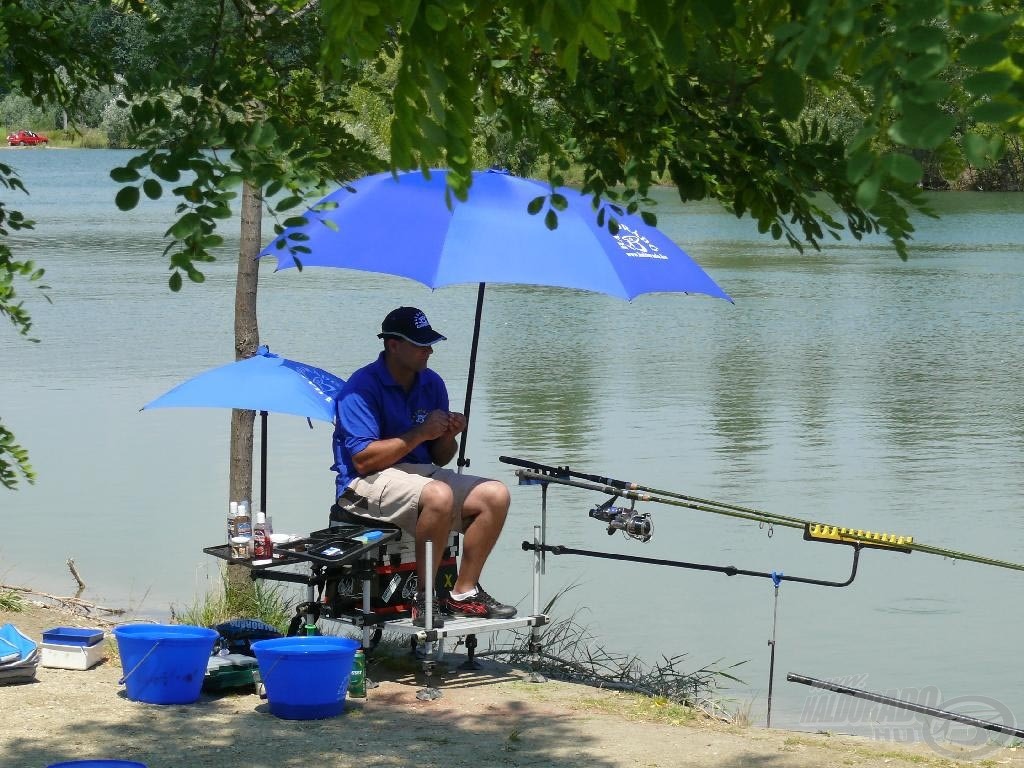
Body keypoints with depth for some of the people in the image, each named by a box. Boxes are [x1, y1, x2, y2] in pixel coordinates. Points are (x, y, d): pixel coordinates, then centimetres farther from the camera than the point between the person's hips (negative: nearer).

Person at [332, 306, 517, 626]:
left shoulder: (432, 384, 10)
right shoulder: (362, 387, -12)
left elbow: (440, 458, 16)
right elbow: (363, 460, -20)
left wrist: (449, 436, -8)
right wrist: (420, 434, -19)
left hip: (421, 474, 8)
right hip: (367, 484, -8)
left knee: (495, 495, -12)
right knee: (438, 494, -36)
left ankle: (463, 592, -5)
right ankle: (423, 596, -23)